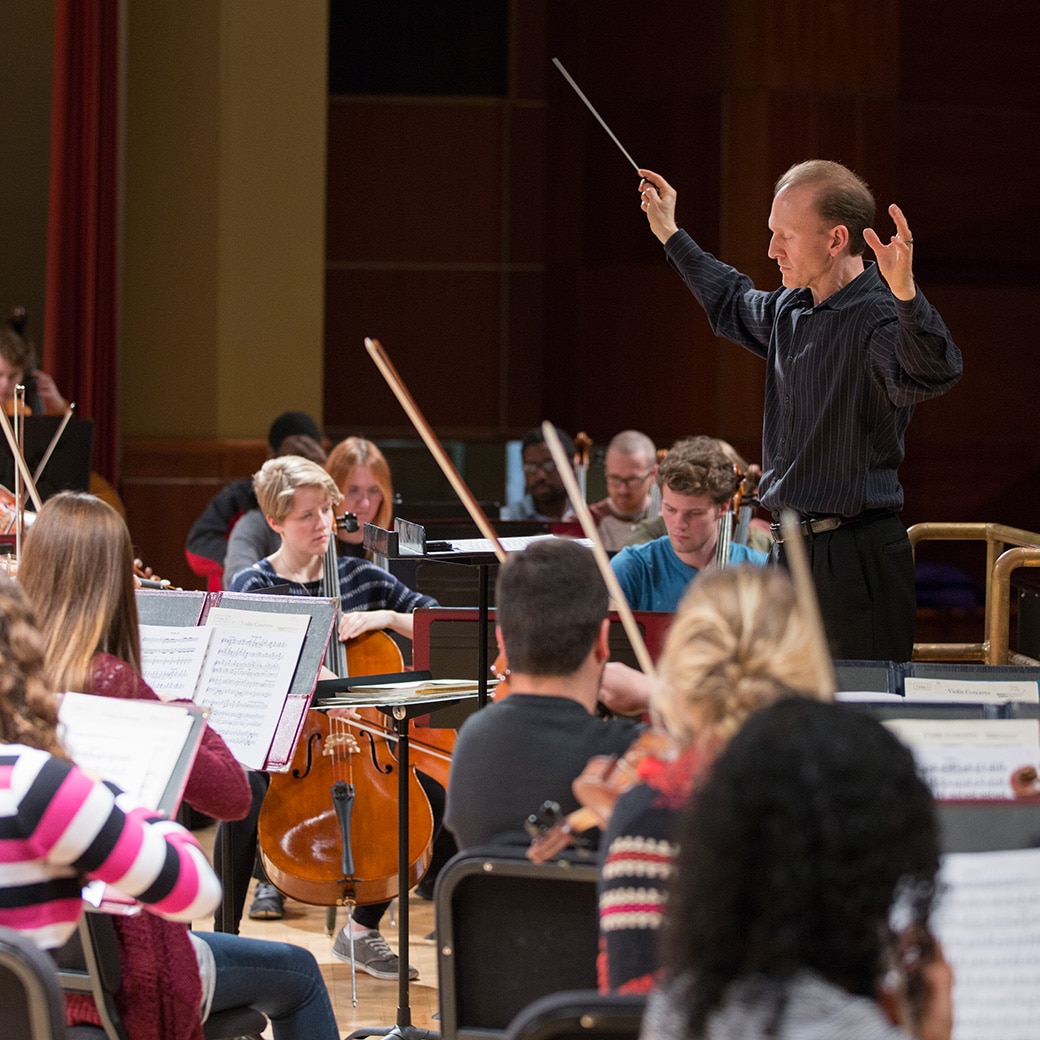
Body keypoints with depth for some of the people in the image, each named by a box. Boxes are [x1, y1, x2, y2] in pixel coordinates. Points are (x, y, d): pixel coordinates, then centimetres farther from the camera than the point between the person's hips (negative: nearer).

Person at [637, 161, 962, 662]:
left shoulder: (879, 315, -18)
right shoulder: (790, 309, 12)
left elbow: (932, 375, -39)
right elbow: (734, 307, 36)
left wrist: (906, 295, -57)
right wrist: (670, 235, 42)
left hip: (856, 559, -9)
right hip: (791, 549, 9)